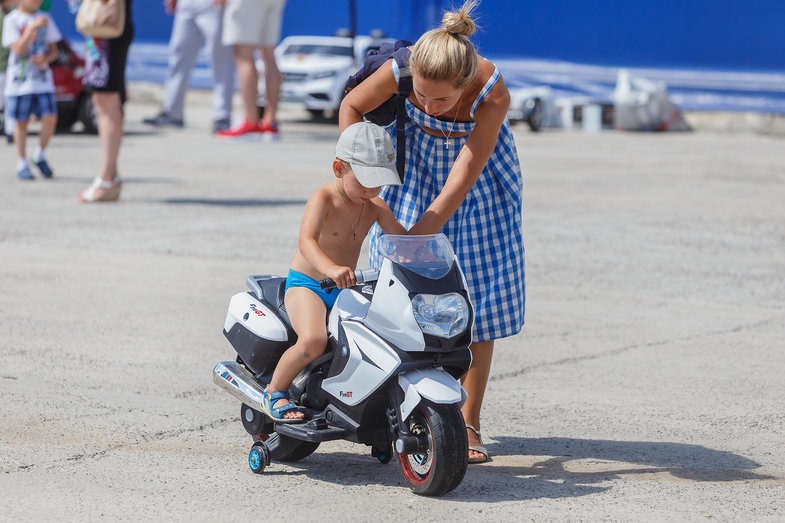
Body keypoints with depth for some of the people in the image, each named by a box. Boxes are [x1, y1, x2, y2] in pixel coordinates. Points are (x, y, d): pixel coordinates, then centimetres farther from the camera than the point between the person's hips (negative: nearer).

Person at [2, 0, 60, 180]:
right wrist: (32, 27, -21)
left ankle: (40, 156, 13)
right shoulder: (11, 20, -3)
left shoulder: (45, 19, 9)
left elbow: (53, 50, 11)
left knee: (50, 118, -8)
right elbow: (19, 50, -12)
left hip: (43, 80, 3)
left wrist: (46, 59, -11)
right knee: (21, 122, 1)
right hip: (20, 81, -3)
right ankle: (22, 164, 12)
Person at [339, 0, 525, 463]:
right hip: (414, 163, 2)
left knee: (478, 290, -2)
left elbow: (460, 183, -34)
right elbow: (352, 105, -10)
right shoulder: (399, 71, -33)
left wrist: (415, 239, -35)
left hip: (479, 169, -1)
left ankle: (468, 425, 7)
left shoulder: (493, 95, -38)